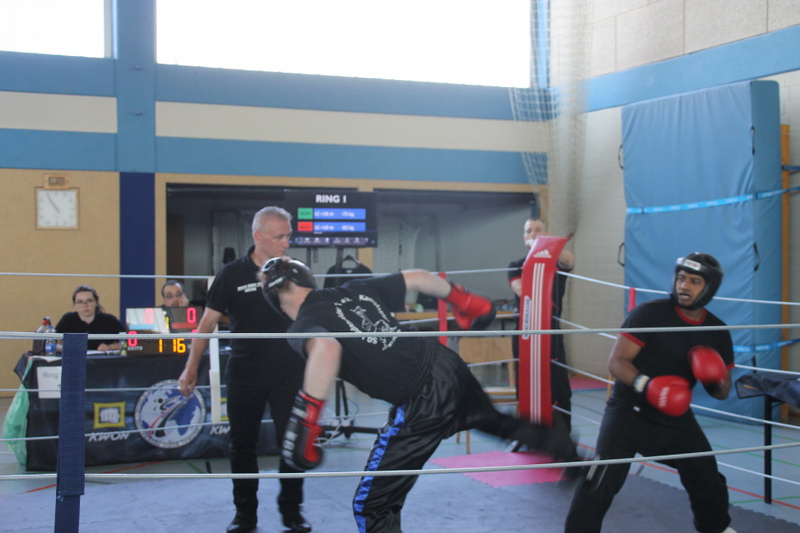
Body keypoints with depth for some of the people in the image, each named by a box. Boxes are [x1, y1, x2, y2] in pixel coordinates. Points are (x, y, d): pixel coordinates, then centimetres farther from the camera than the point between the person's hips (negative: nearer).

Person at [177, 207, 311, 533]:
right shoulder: (232, 274, -2)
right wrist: (191, 366, -7)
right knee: (242, 445, 8)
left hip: (288, 373, 1)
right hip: (244, 375, 0)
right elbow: (208, 322, -2)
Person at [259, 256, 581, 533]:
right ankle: (556, 443, 57)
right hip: (444, 364, 7)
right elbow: (416, 278, 15)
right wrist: (462, 300, 30)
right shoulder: (355, 290, 8)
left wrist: (305, 420, -34)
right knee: (493, 421, 41)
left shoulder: (303, 324, -10)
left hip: (422, 406, -7)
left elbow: (325, 348, -34)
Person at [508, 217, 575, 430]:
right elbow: (522, 290, -15)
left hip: (552, 334, -1)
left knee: (560, 391, -2)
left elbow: (569, 260, -22)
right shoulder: (516, 266, 6)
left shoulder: (556, 263, 4)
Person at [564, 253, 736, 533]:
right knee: (600, 484, -19)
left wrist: (715, 383, -15)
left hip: (676, 417, 5)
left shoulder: (718, 333, 1)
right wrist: (646, 385, -34)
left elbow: (723, 392, 9)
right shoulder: (649, 314, -14)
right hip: (630, 411, -5)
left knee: (709, 482, 16)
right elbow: (616, 362, -17)